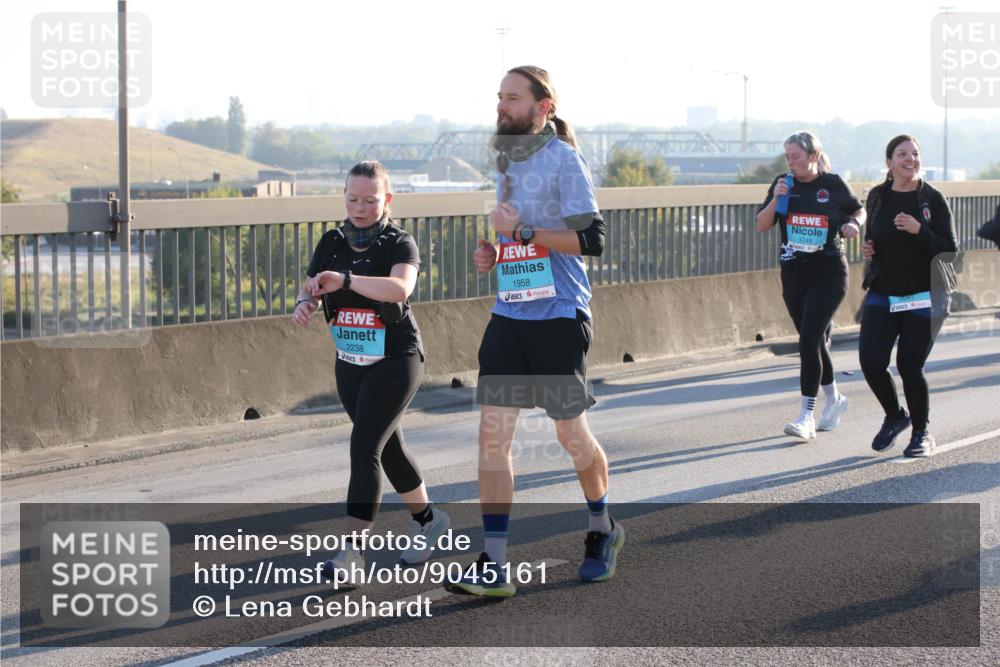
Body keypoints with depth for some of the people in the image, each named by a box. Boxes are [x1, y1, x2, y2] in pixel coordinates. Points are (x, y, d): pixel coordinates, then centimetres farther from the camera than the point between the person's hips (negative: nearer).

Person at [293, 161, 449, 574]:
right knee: (387, 448, 17)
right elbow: (310, 288, -2)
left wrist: (345, 279, -46)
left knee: (364, 448, -16)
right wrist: (305, 303, -27)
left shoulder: (399, 244, -12)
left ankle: (352, 548, -17)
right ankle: (427, 520, 36)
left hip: (396, 360, -6)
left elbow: (400, 289, -32)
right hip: (350, 364, 6)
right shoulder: (332, 243, 5)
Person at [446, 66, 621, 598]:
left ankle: (602, 530, 33)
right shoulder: (506, 162, 14)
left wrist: (521, 229, -18)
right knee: (492, 434, -3)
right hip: (508, 315, 7)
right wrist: (493, 254, 8)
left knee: (571, 434, 6)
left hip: (558, 318, -7)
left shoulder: (562, 159, -10)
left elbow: (590, 239, -17)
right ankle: (493, 567, -3)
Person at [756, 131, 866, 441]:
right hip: (793, 273, 4)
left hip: (829, 273, -4)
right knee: (814, 343, 14)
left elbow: (859, 211, 12)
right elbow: (761, 226, 1)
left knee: (809, 341, -16)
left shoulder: (833, 185, -4)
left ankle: (806, 418, -16)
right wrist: (775, 200, -14)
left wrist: (854, 224, -9)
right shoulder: (784, 185, 4)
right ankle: (833, 399, 37)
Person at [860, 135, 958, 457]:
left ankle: (922, 433, 18)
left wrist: (920, 231, -25)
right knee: (871, 361, -9)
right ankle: (894, 416, 19)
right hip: (882, 294, 3)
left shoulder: (932, 199, -7)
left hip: (924, 297, -3)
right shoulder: (877, 197, 4)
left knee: (909, 367, -6)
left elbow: (950, 249, -10)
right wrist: (868, 248, 0)